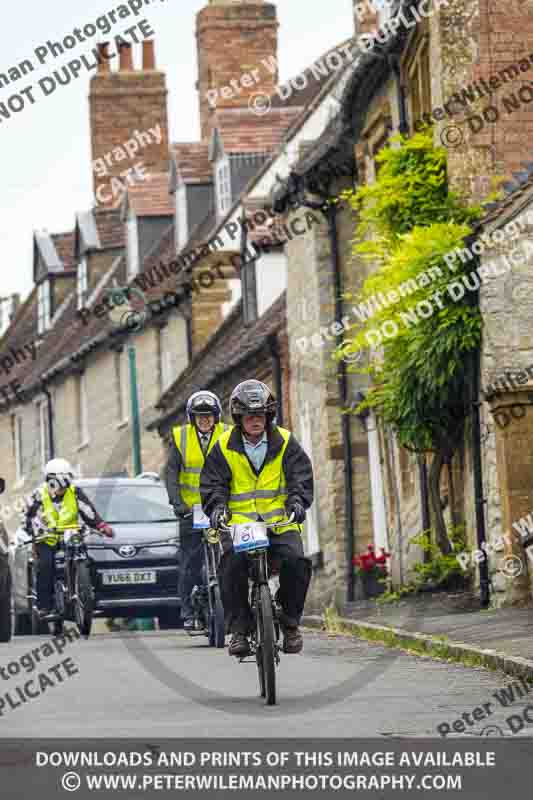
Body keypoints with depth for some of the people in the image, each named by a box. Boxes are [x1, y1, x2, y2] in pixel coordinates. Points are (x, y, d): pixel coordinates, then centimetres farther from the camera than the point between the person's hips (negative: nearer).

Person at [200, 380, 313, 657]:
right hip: (238, 522, -1)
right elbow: (212, 483, 4)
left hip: (280, 522, 1)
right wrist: (217, 507, -15)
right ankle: (239, 629, -17)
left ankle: (290, 623, -4)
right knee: (232, 566, -28)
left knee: (296, 561, -24)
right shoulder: (224, 447, 6)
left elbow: (301, 477, 3)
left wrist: (297, 502, -17)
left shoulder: (285, 442, 7)